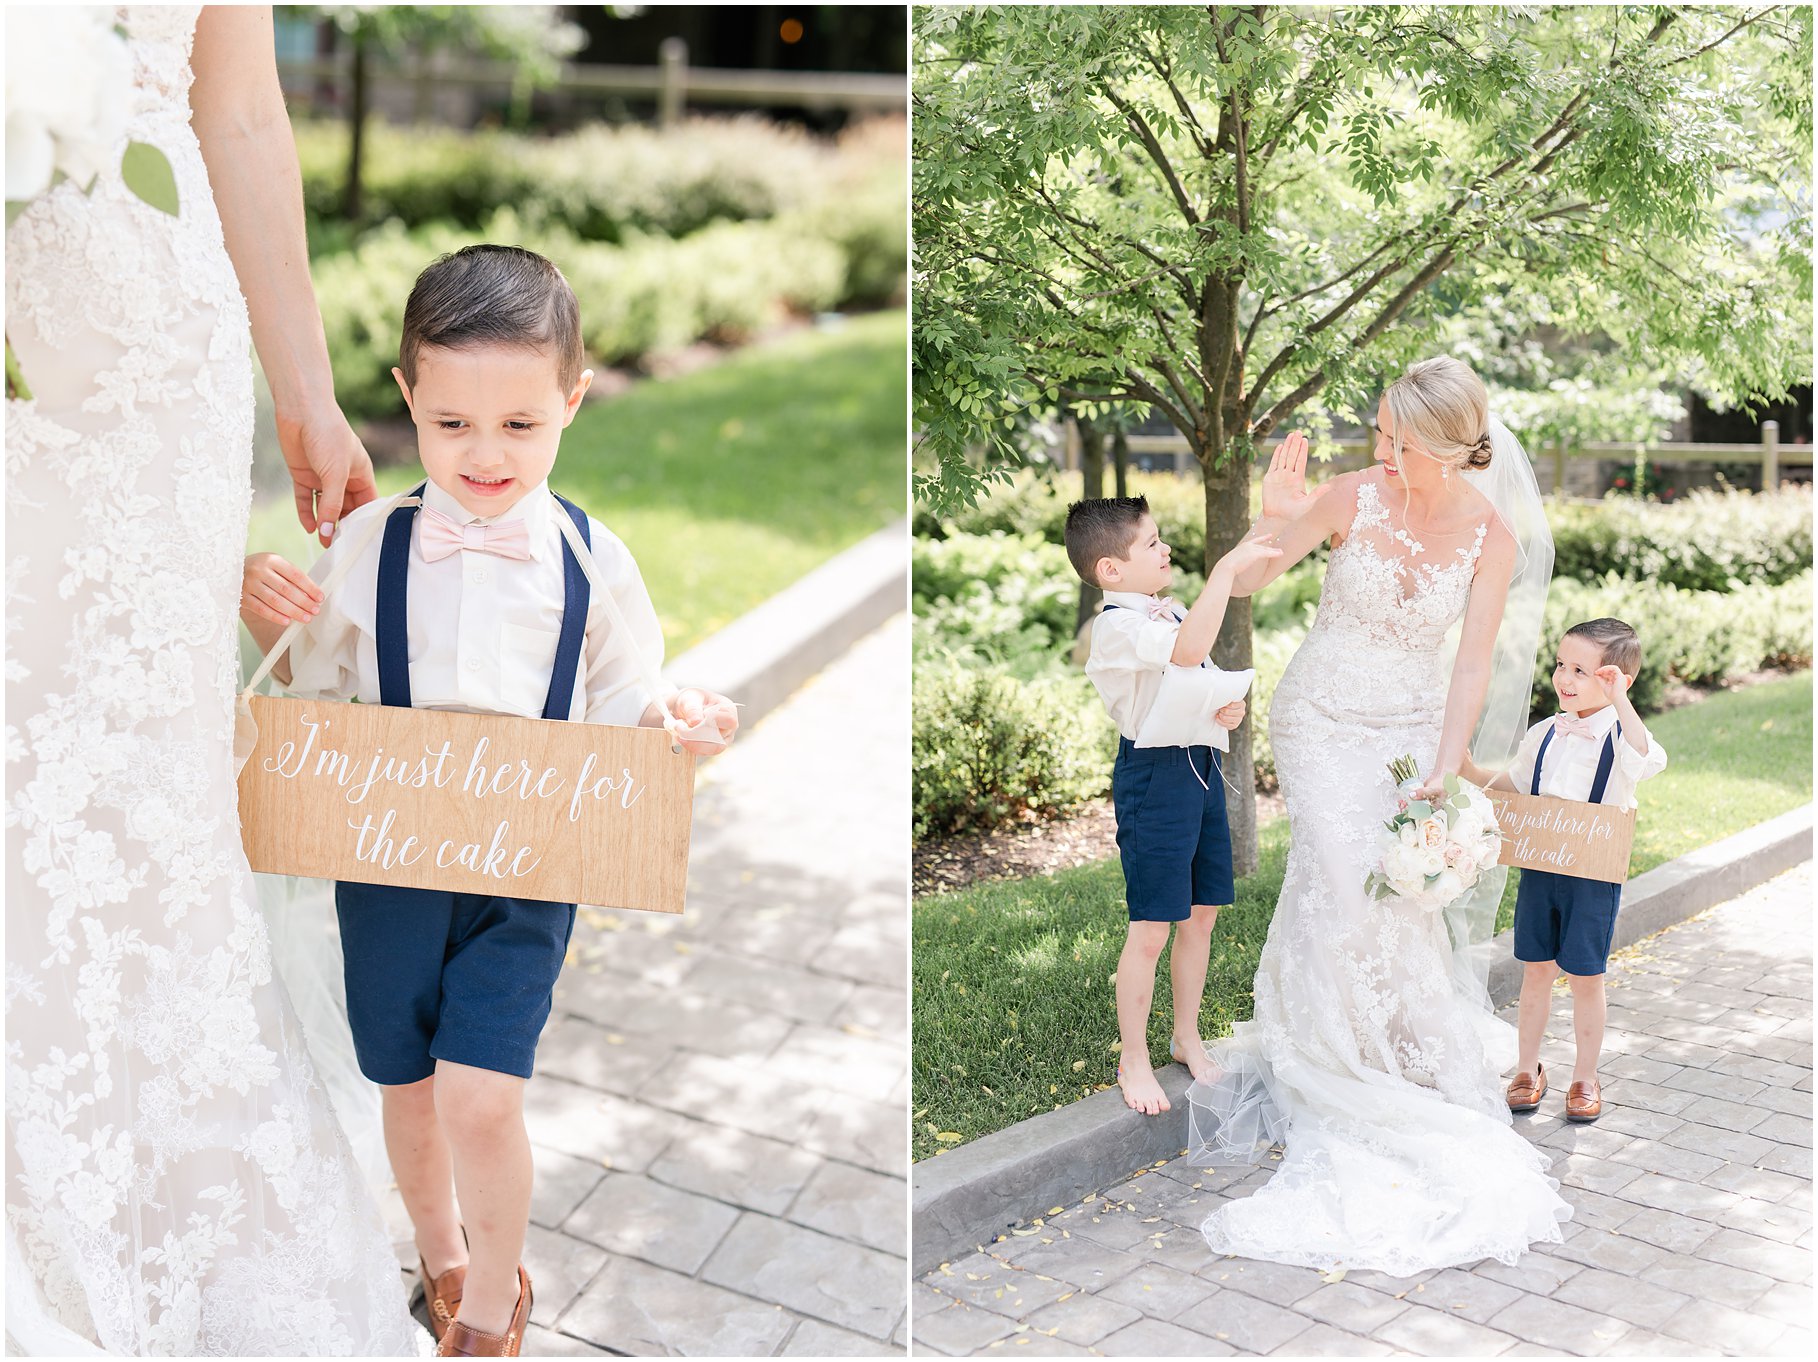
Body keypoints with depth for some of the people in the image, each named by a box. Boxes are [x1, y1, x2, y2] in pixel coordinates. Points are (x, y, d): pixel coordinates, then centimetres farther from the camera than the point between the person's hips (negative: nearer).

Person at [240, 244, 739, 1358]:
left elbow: (622, 711, 2)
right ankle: (441, 1253, 46)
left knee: (481, 1098, -11)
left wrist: (682, 724, -19)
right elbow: (317, 701, 6)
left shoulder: (592, 561, -7)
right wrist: (271, 625, -13)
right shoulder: (365, 546, -4)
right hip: (385, 857, 2)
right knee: (407, 1087, 16)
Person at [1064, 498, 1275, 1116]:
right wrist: (1228, 566, -33)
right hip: (1155, 775, -8)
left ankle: (1187, 1037, 32)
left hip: (1202, 765, 9)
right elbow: (1187, 650, -36)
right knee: (1151, 926, -3)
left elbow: (1210, 680, 25)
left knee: (1201, 914, 15)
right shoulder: (1118, 626, -17)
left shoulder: (1174, 613, 12)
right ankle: (1133, 1060, 11)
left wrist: (1233, 704, 1)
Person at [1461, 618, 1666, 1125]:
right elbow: (1516, 782, 20)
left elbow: (1649, 761, -37)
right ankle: (1528, 1070, 26)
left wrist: (1619, 700, -43)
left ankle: (1585, 1079, 22)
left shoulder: (1619, 736, -13)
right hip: (1539, 869, 4)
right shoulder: (1544, 735, 4)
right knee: (1536, 970, 12)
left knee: (1585, 978, 6)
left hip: (1595, 876, -4)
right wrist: (1474, 773, 4)